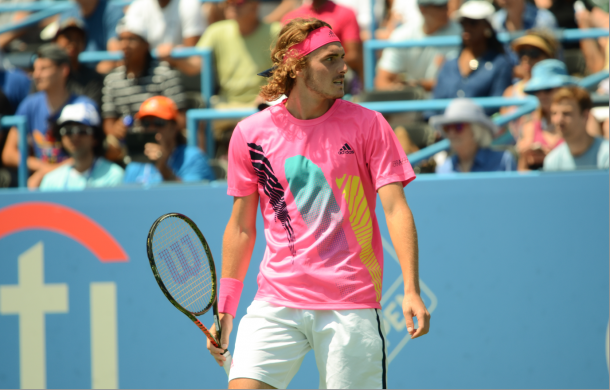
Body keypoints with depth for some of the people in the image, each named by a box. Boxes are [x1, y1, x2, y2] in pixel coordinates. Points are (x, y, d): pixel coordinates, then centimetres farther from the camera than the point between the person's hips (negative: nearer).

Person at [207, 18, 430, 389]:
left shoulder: (368, 125, 0)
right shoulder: (251, 134, 4)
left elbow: (396, 208, -6)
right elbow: (242, 227, 12)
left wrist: (412, 290, -18)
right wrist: (225, 309, 10)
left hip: (351, 303, -1)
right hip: (277, 300, 1)